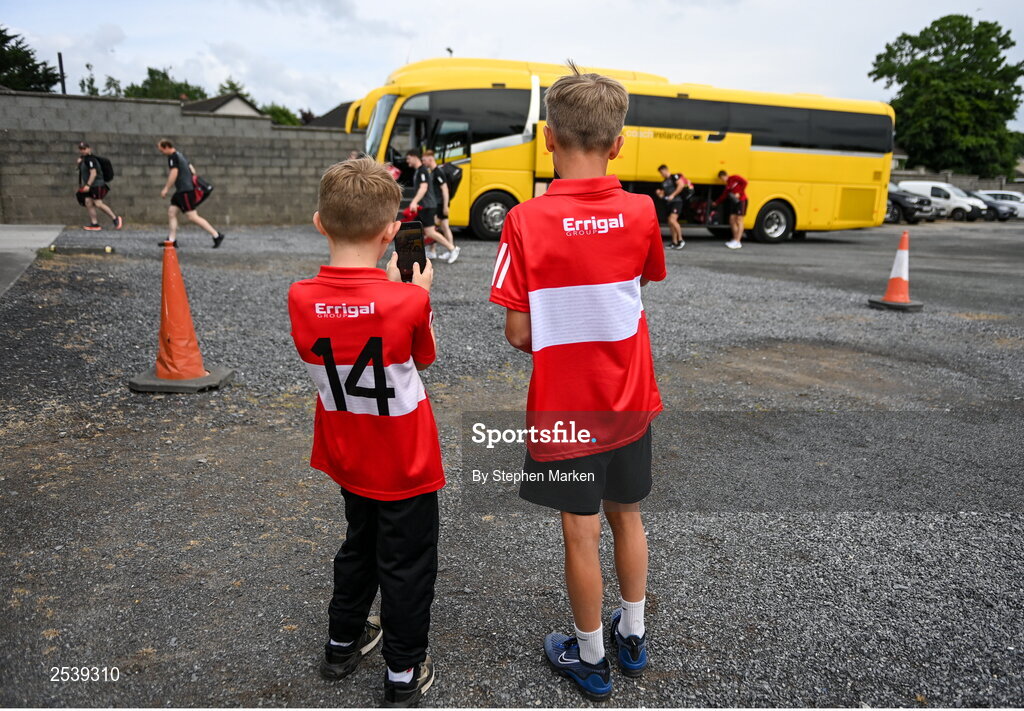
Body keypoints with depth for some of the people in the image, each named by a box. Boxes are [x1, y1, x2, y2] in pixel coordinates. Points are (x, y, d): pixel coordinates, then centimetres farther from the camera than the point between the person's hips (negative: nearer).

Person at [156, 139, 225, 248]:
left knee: (192, 217, -10)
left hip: (186, 191, -10)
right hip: (181, 191, 10)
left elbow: (174, 173, -17)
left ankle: (216, 235, -8)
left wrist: (166, 188, -12)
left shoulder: (173, 157, -10)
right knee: (171, 211, 9)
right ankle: (172, 240, 8)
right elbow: (192, 169, 21)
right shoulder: (180, 154, 19)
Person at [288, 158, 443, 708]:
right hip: (405, 466, -4)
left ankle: (342, 643, 45)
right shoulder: (408, 301, -25)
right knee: (407, 565, 14)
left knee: (359, 545, 28)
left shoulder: (300, 299, -15)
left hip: (347, 460, 5)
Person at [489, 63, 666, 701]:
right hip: (631, 401, 4)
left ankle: (591, 660, 32)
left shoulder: (526, 221, -19)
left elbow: (518, 334, -16)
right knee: (628, 518, 22)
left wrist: (552, 341, 5)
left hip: (565, 408, -4)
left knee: (581, 534, 11)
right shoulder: (641, 212, -8)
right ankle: (633, 636, 41)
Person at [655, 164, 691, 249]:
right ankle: (674, 243, 14)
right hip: (670, 203, 9)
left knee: (672, 220, -21)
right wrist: (659, 193, -3)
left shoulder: (674, 177, -4)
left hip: (677, 201, -9)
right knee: (670, 223, 7)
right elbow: (662, 195, 20)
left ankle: (681, 240, -13)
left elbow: (681, 185, -18)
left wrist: (673, 195, -20)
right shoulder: (663, 183, 18)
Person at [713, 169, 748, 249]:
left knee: (739, 221, -8)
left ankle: (738, 242, -10)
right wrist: (716, 203, 23)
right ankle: (735, 240, 10)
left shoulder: (735, 178, -3)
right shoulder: (727, 185, 18)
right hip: (733, 201, 8)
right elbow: (724, 195, 23)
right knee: (732, 220, 5)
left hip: (741, 200, -8)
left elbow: (744, 183, -14)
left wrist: (739, 193, -17)